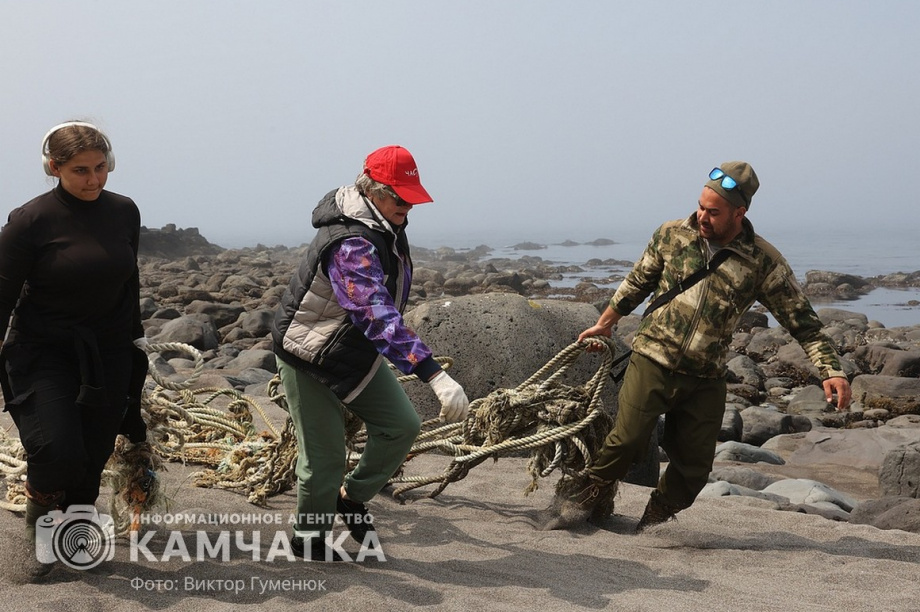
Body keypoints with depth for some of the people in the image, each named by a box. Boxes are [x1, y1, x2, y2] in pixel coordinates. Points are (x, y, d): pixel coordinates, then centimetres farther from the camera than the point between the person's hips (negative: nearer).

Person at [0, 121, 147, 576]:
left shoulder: (124, 212, 1)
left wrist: (134, 337, 18)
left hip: (107, 352, 4)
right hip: (42, 351, -4)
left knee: (94, 454, 5)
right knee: (57, 450, -16)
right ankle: (38, 524, 15)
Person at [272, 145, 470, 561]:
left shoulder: (383, 225, -2)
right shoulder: (352, 245, -34)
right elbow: (379, 318, -46)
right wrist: (436, 376, -53)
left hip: (356, 351, 9)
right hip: (310, 358, -8)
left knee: (402, 425, 1)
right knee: (325, 455, -1)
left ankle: (352, 498, 21)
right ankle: (309, 536, 22)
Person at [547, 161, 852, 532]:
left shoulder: (763, 262, -4)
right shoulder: (671, 234, 0)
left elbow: (801, 320, -1)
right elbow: (638, 283, 15)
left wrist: (831, 370, -12)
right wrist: (605, 324, 23)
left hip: (706, 380, 1)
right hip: (653, 361, -1)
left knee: (694, 467, 3)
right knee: (628, 438, -15)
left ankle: (651, 529, 24)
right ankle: (581, 502, 7)